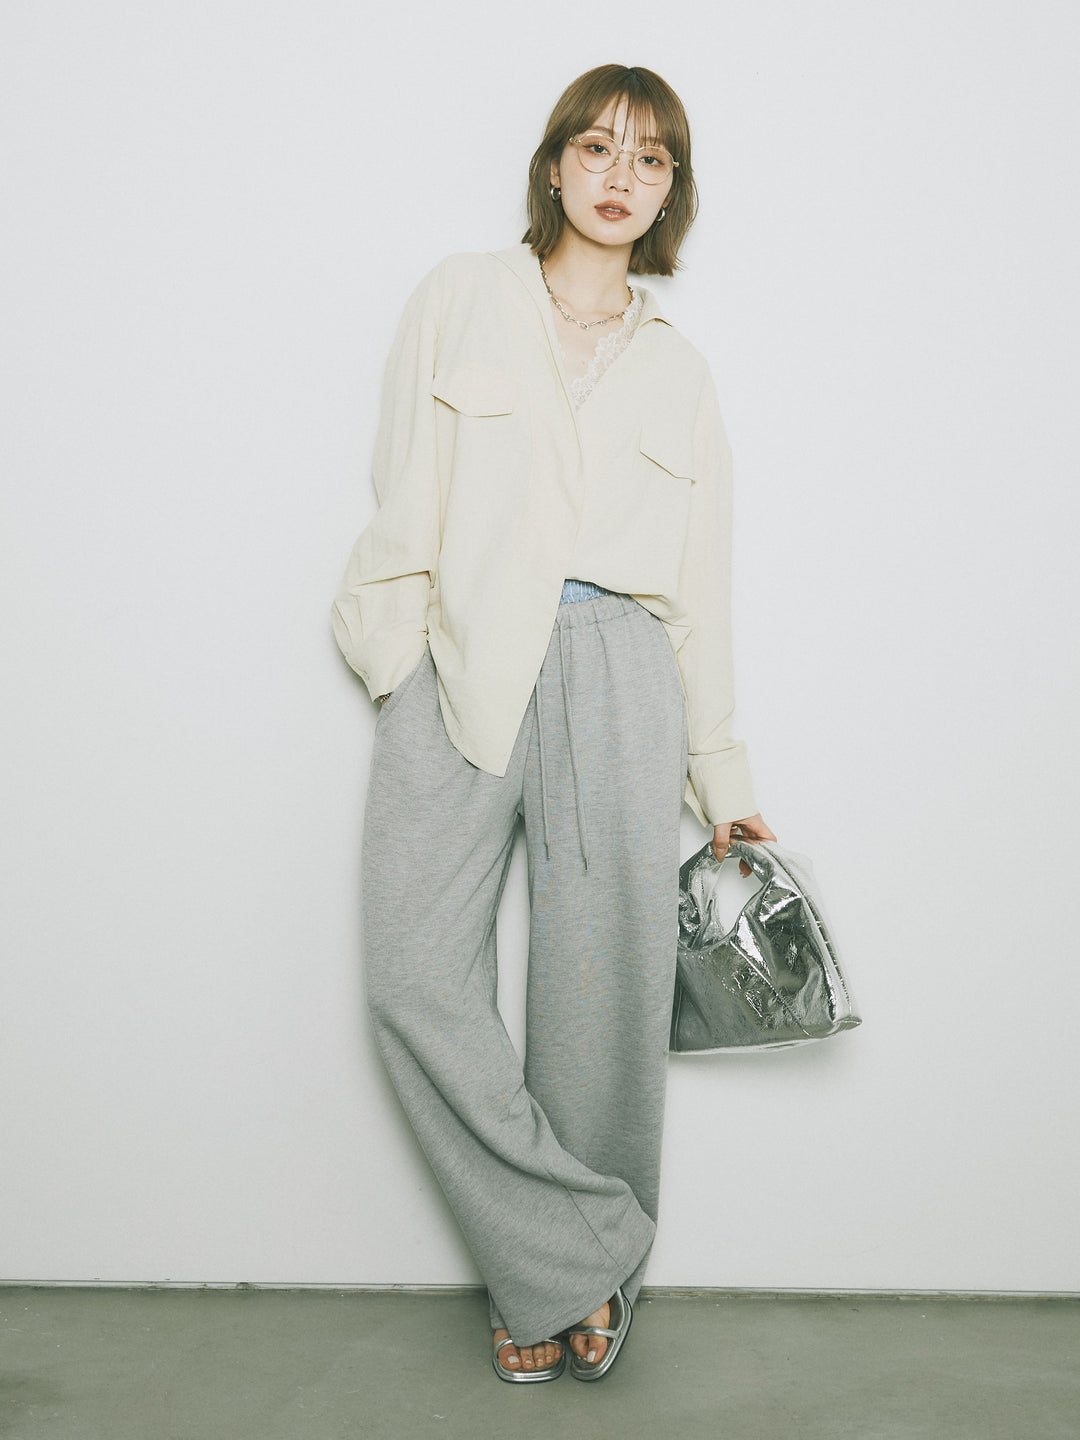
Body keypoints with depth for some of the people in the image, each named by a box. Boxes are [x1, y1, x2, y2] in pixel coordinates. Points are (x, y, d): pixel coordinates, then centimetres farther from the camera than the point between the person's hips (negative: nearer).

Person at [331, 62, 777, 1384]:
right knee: (415, 978, -10)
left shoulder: (678, 369, 17)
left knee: (604, 993, -2)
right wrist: (399, 646, -5)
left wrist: (720, 772, 14)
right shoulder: (462, 297, 14)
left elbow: (701, 579, 16)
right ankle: (579, 1263, 4)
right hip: (458, 666, 0)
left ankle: (561, 1278, 17)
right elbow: (407, 495, 7)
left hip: (612, 675, 1)